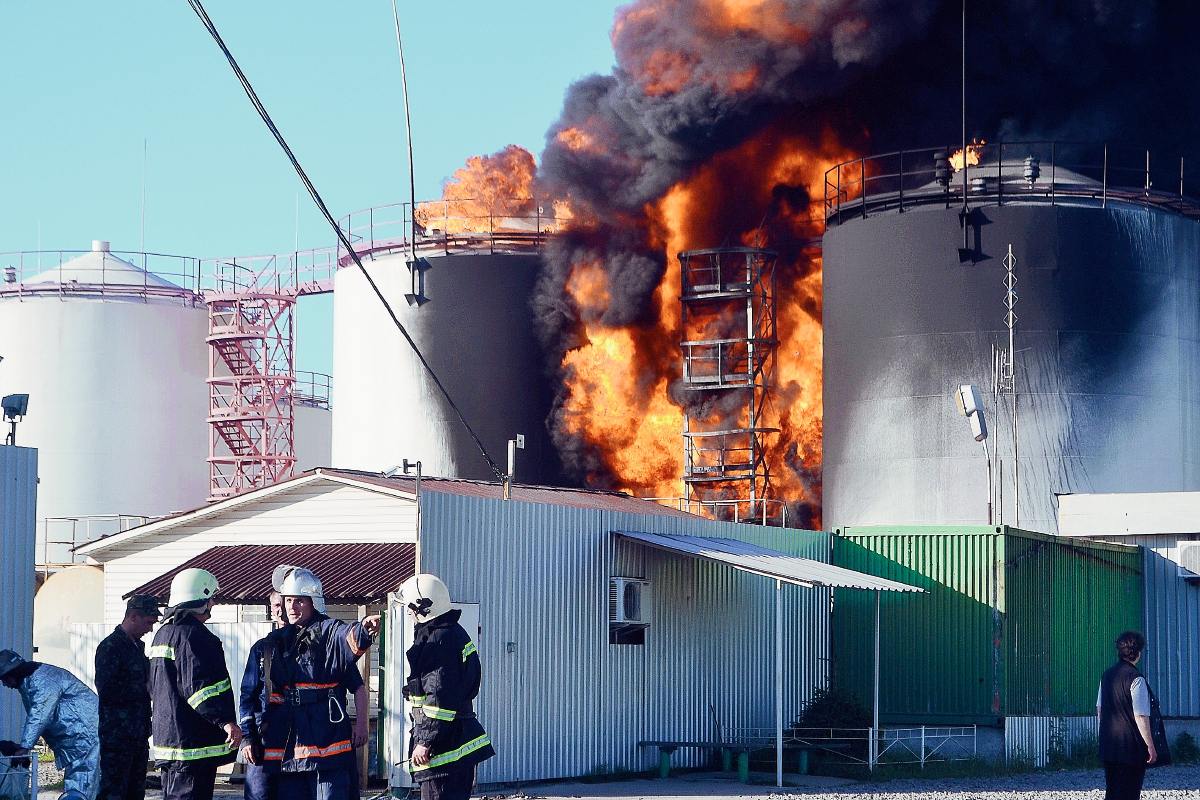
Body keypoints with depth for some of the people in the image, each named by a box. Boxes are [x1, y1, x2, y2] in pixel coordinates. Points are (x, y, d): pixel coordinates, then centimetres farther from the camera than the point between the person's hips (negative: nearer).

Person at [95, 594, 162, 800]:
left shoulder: (138, 646, 19)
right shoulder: (110, 647, -11)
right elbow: (105, 689, -20)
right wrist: (144, 689, -14)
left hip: (139, 735, 9)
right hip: (116, 736, -9)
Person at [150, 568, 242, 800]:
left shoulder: (163, 634, 18)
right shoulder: (193, 635, -15)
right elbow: (200, 686, -25)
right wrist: (226, 720, -29)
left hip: (167, 736, 10)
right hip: (193, 744, -10)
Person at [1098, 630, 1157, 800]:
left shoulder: (1107, 674, 9)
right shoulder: (1136, 679, -15)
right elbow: (1141, 716, -18)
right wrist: (1150, 746, -13)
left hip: (1108, 746, 8)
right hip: (1131, 747, -8)